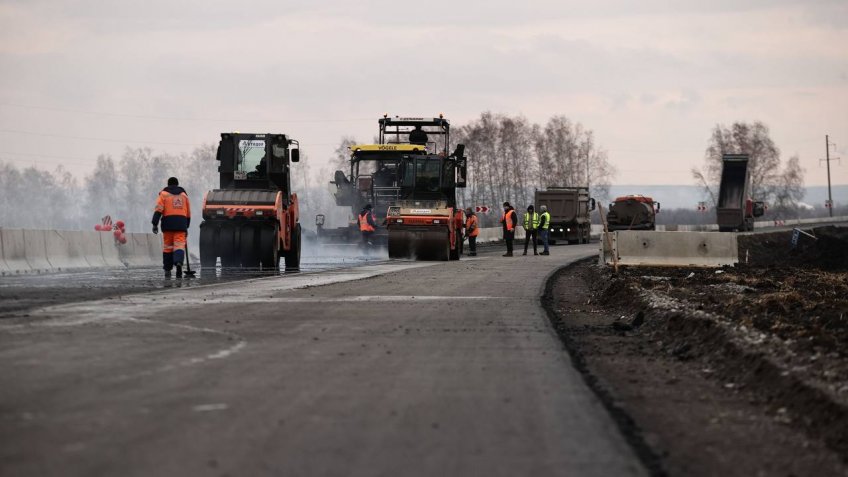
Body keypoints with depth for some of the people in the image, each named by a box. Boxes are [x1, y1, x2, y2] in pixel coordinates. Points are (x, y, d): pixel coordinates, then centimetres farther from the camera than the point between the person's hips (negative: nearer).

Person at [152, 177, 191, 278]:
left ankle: (167, 270, 11)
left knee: (167, 246, 7)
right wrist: (186, 226, 31)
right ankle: (179, 262, -36)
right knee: (179, 244, -7)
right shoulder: (184, 195, 18)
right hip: (181, 223, 1)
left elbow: (158, 209, -5)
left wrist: (155, 224, -8)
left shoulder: (164, 194, 8)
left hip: (168, 223, -1)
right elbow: (188, 213, 22)